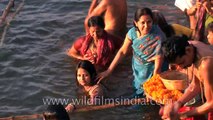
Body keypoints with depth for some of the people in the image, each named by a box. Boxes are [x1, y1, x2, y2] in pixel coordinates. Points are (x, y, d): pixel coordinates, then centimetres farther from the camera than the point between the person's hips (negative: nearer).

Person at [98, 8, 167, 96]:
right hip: (137, 69, 4)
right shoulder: (133, 32, -16)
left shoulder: (158, 37, -29)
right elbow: (122, 51, -5)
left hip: (151, 71, -4)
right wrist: (109, 71, -6)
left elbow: (158, 62, -25)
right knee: (138, 90, 22)